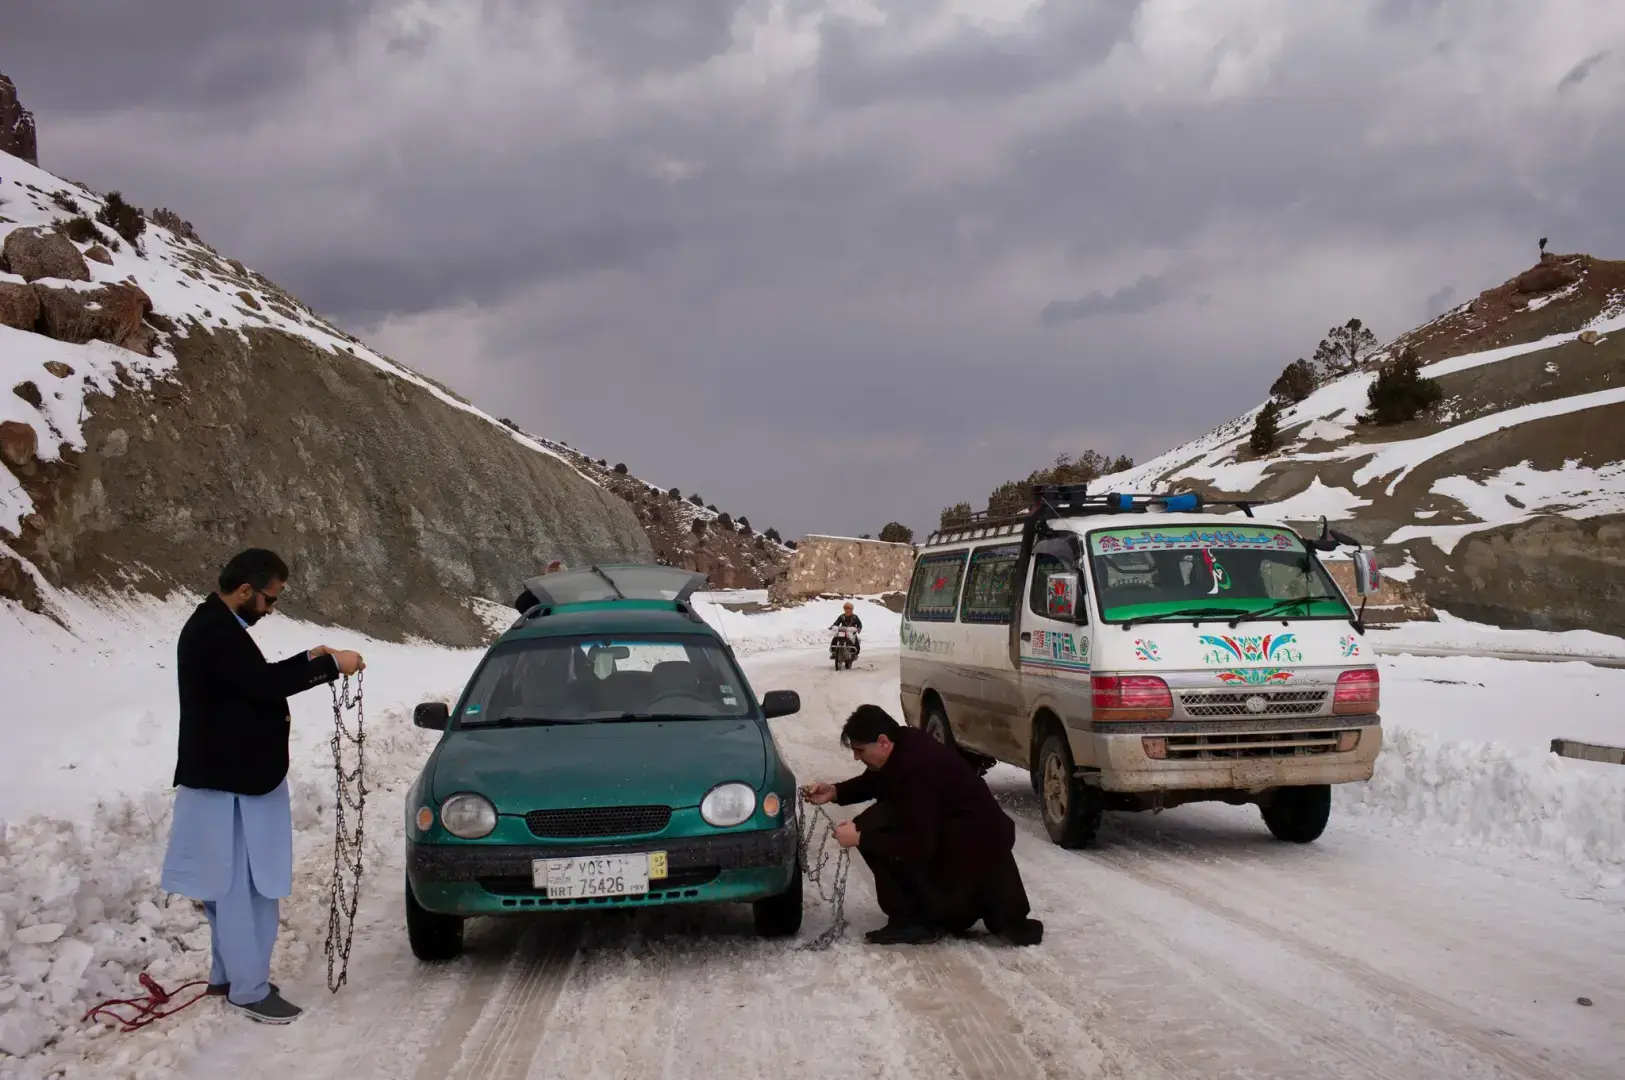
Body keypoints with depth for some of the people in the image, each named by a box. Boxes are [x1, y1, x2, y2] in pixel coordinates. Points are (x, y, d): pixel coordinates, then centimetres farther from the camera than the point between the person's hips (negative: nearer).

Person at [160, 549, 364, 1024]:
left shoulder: (216, 625, 14)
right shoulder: (215, 631, -20)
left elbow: (253, 683, 20)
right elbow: (264, 682, -27)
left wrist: (309, 661, 8)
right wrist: (331, 664, -19)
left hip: (233, 774, 11)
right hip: (228, 778, -11)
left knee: (233, 885, 17)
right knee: (242, 886, -5)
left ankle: (229, 974, 26)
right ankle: (249, 989, 0)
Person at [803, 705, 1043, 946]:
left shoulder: (917, 769, -29)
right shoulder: (904, 747, 0)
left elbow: (920, 846, -27)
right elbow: (872, 782, 20)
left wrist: (860, 839, -22)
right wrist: (834, 792, 2)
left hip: (977, 849, -10)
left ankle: (911, 921, -5)